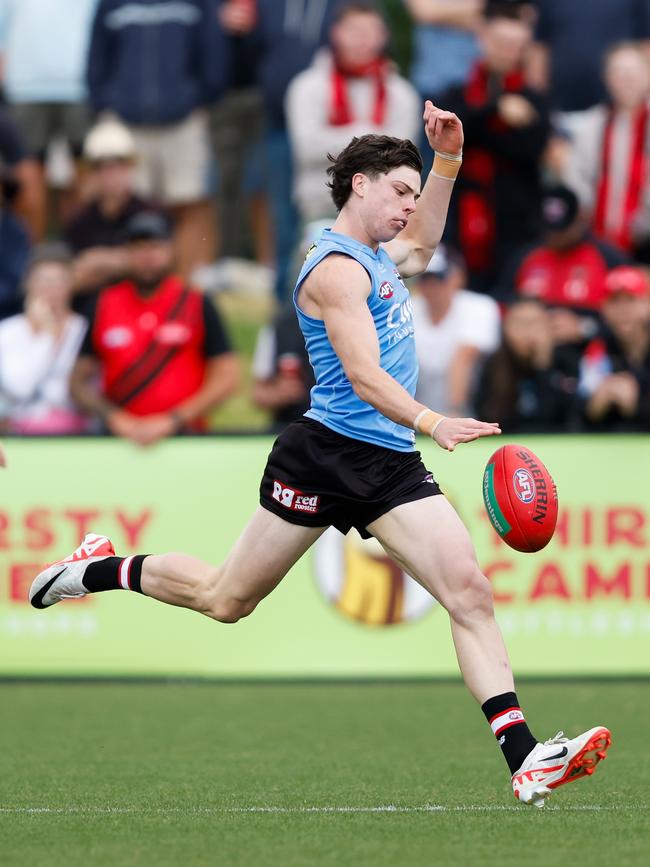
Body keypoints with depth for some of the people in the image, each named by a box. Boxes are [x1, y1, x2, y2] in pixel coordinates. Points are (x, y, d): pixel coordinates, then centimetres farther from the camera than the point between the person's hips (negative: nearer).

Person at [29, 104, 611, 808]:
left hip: (391, 462, 8)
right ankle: (100, 569, 33)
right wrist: (431, 422, -40)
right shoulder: (337, 268, -13)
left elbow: (421, 243, 41)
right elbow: (364, 375, -25)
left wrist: (448, 159, 29)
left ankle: (526, 762, -17)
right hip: (325, 454, -8)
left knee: (470, 593, -10)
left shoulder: (377, 255, 16)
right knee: (225, 599, 6)